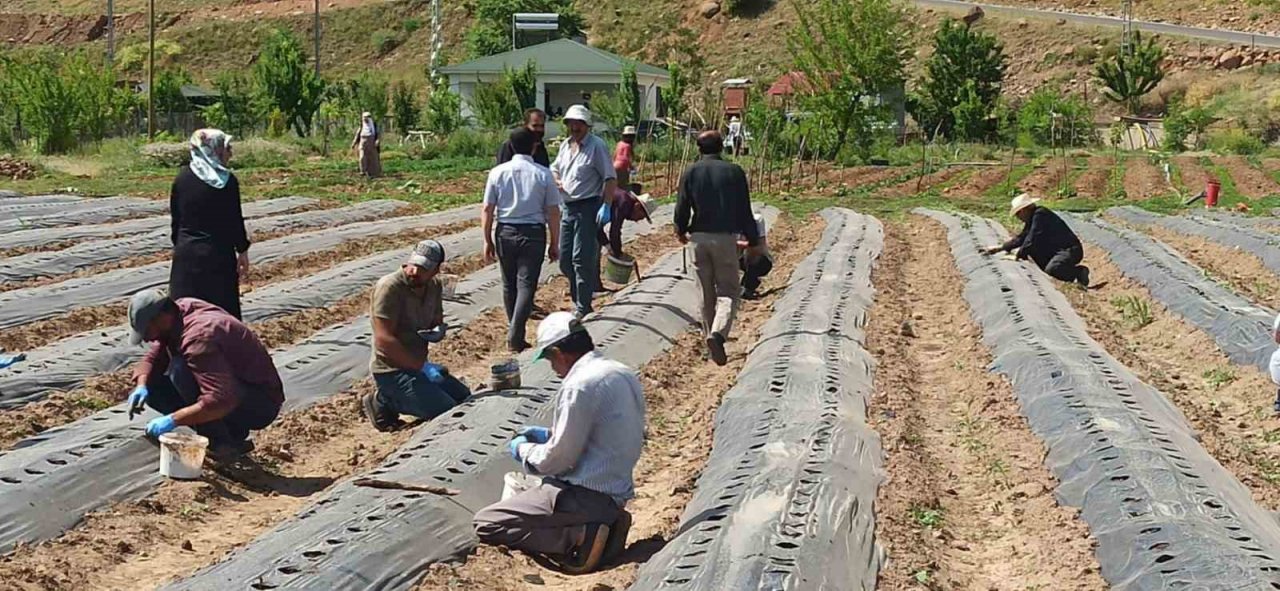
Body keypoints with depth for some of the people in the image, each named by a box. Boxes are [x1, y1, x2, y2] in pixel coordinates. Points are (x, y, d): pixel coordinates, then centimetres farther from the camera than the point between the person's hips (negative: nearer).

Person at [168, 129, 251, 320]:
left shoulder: (182, 177, 3)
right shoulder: (227, 180, -9)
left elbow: (175, 218, 7)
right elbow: (235, 219, -7)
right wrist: (242, 250, 2)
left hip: (186, 253, 4)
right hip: (219, 254, -4)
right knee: (222, 309, 3)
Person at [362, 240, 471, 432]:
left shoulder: (433, 286, 5)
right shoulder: (389, 287, -20)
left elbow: (437, 323, 16)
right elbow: (384, 340, -24)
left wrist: (438, 332, -10)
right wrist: (423, 366, -23)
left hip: (417, 365, 9)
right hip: (392, 370, -9)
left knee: (465, 399, 15)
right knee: (449, 413, -17)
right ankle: (386, 404, -2)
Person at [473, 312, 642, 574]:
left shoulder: (578, 386, -20)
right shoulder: (624, 374, 7)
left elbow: (557, 460, -15)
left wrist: (523, 449, 4)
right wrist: (550, 434, 19)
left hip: (586, 494, -9)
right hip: (618, 491, 9)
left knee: (486, 524, -5)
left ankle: (577, 537, -14)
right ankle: (605, 523, 9)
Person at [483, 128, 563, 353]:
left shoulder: (498, 173, 0)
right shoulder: (543, 174, -4)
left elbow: (487, 211, 0)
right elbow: (553, 212, -3)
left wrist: (488, 241, 9)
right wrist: (554, 243, 5)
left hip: (505, 233, 2)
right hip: (533, 233, -2)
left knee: (509, 285, 15)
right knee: (526, 284, -2)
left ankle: (514, 333, 24)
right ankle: (515, 337, -12)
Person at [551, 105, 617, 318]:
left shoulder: (596, 146, -10)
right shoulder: (565, 145, 13)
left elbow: (610, 178, -13)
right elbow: (554, 168, 28)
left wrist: (606, 206, -20)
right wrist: (556, 180, 5)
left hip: (587, 207, -8)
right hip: (566, 207, 8)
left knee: (581, 258, -9)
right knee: (565, 258, 10)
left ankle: (583, 307, -2)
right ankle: (578, 297, 25)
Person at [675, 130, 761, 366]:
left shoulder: (691, 172, 2)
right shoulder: (734, 172, -1)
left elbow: (682, 208, 2)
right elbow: (745, 211, -1)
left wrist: (681, 231, 21)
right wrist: (753, 241, 7)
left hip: (699, 237, 2)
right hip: (725, 237, -2)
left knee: (706, 294, 14)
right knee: (728, 291, 2)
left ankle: (710, 336, 19)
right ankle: (718, 333, -21)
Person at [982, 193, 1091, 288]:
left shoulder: (1040, 214, -16)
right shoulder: (1032, 218, 15)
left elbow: (1032, 239, -20)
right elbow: (1022, 238, 21)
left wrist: (1018, 256, -13)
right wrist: (1000, 248, 17)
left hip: (1071, 250, -10)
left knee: (1051, 270, -33)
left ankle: (1079, 272, -12)